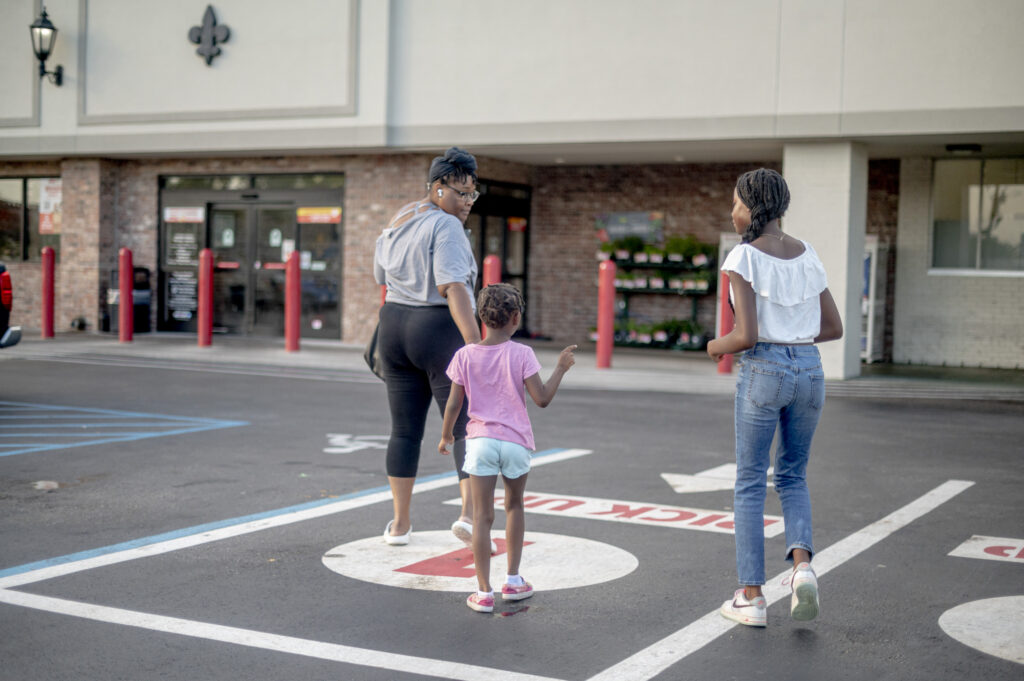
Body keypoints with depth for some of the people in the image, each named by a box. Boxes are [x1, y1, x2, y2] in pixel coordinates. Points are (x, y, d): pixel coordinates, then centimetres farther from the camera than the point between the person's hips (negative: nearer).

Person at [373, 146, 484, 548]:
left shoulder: (396, 225, 12)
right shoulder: (446, 226, -14)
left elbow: (381, 277, 26)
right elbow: (453, 288, -25)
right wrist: (475, 345, -29)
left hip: (395, 330, 7)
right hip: (442, 333, -7)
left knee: (405, 430, 12)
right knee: (468, 429, -3)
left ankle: (400, 523, 15)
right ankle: (469, 513, -19)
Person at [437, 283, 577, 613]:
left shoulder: (465, 355, -1)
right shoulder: (521, 354, -7)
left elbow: (453, 404, 1)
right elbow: (542, 398, -9)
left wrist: (446, 435, 17)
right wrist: (561, 368, 4)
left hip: (480, 441, 0)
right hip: (515, 441, 0)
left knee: (482, 516, 2)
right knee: (514, 505, 21)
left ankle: (484, 592, 0)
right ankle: (513, 580, 25)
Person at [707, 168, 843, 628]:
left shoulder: (743, 258, -10)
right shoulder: (808, 255, 8)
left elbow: (746, 335, -17)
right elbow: (834, 328, 13)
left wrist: (718, 346, 4)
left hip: (763, 370, -5)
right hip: (809, 370, 5)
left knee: (750, 484, 7)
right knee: (793, 475, 21)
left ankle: (751, 598, 9)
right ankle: (802, 564, -2)